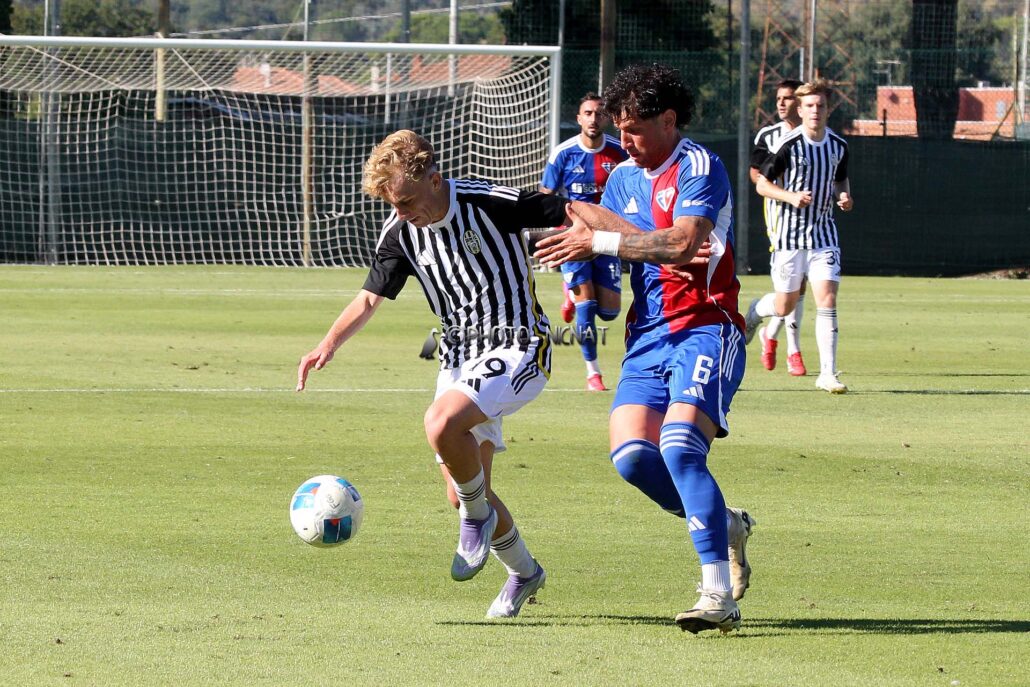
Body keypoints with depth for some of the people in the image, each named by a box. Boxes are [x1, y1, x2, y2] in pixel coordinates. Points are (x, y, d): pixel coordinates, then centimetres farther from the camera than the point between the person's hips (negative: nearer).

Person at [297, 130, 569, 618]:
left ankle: (478, 515, -5)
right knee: (461, 493, 6)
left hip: (517, 345, -7)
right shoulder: (400, 233, 0)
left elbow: (574, 214, -11)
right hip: (459, 355, 7)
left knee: (442, 423, -32)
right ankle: (523, 573, 30)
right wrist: (329, 344, -14)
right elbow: (370, 298, 2)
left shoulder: (490, 203, -17)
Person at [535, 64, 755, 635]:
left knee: (680, 449, -24)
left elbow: (680, 245, -21)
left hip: (704, 329, -7)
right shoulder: (623, 177, 17)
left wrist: (601, 238, -18)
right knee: (631, 455, -13)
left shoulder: (699, 168, -8)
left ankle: (720, 596, -22)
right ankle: (724, 526, 12)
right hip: (647, 334, 7)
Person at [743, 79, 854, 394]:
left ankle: (827, 372, -10)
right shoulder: (788, 145, -10)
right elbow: (762, 184, -5)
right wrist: (792, 196, -21)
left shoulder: (838, 146, 4)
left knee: (827, 299, -12)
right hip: (790, 234, -2)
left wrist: (845, 197, -1)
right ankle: (755, 310, 44)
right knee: (785, 305, 7)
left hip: (824, 234, 3)